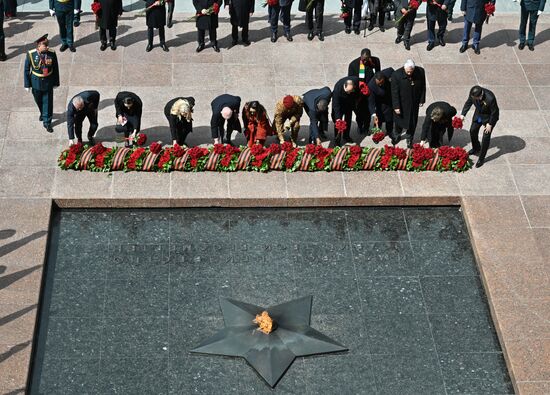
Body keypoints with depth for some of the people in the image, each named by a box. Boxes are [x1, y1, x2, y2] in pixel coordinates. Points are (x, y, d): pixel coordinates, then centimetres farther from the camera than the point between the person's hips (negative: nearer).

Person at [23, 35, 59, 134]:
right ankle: (43, 113, 50)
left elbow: (55, 69, -3)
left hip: (48, 82, 0)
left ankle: (47, 122, 23)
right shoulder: (31, 54, -17)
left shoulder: (52, 54, -16)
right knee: (38, 101, 21)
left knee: (48, 102, 7)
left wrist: (56, 83, 3)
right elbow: (27, 70, -7)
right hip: (36, 82, 1)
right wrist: (27, 84, -4)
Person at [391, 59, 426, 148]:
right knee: (399, 120, 19)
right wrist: (396, 106, -16)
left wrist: (422, 100, 2)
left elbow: (423, 87, -2)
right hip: (402, 103, -2)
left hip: (414, 103, 2)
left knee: (412, 121, 15)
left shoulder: (420, 72, -17)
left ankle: (409, 138, 37)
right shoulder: (396, 75, -25)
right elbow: (394, 92, -18)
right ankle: (396, 135, 47)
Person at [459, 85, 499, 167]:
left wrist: (490, 124, -18)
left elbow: (494, 112, -26)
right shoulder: (473, 94, -26)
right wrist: (463, 114, -12)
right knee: (473, 131, 18)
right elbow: (468, 103, -5)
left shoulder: (490, 98, -42)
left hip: (489, 117, -6)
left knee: (486, 137, -1)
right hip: (478, 114, 6)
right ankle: (476, 149, 46)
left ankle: (481, 158, 15)